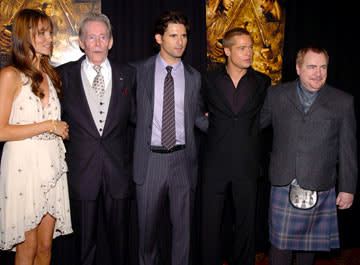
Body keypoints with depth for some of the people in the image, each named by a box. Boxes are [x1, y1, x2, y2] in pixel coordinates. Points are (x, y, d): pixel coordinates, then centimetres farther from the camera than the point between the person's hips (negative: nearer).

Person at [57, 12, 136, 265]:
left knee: (119, 234, 13)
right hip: (82, 170, -1)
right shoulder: (64, 74, 2)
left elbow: (135, 116, 6)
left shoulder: (128, 75, 5)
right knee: (85, 237, 11)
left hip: (118, 169, 1)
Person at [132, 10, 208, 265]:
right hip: (150, 158, -1)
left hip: (182, 159, 1)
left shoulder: (194, 77, 6)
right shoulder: (140, 71, 2)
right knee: (148, 223, 11)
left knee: (183, 223, 10)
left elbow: (198, 117, 10)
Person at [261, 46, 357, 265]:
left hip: (320, 189, 0)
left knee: (309, 244, 12)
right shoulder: (276, 95, 4)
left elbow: (348, 149, 3)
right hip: (283, 187, 0)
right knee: (280, 243, 3)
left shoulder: (343, 102, 2)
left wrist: (348, 189, 3)